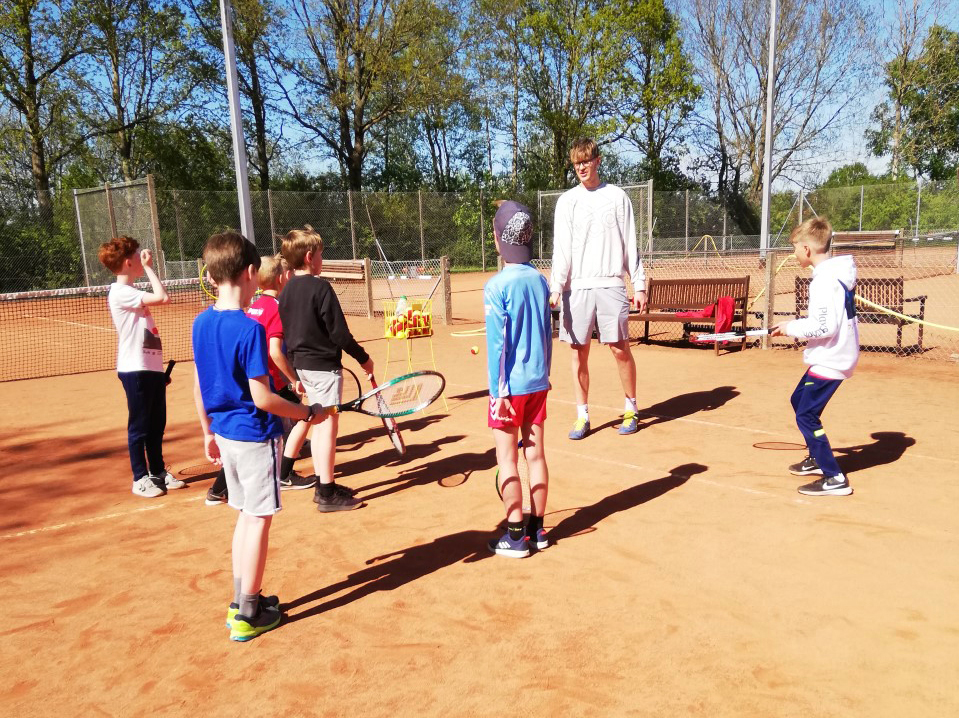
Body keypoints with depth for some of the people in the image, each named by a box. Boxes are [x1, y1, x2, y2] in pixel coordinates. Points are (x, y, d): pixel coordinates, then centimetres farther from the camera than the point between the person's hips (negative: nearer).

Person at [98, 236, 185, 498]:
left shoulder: (132, 292, 16)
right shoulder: (120, 293, -14)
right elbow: (163, 298, -27)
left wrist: (161, 368, 18)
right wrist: (148, 267, -15)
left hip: (152, 368, 9)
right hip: (135, 370, -9)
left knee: (157, 424, 15)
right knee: (139, 426, 1)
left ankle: (158, 471, 27)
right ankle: (140, 478, 12)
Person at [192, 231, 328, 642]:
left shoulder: (201, 324, 3)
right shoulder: (250, 329, -20)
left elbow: (198, 386, 10)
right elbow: (262, 398, -22)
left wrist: (208, 432, 19)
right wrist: (307, 413, -10)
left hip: (225, 434, 8)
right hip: (256, 436, -8)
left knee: (246, 515, 19)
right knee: (259, 520, 5)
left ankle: (241, 601, 29)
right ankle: (248, 615, 15)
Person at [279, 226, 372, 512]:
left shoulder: (287, 290, 8)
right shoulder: (320, 287, -16)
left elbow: (287, 334, 12)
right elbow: (339, 332, -18)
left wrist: (295, 374, 20)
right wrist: (363, 358, -6)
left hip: (302, 365, 8)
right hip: (324, 365, -8)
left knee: (319, 424, 16)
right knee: (328, 425, -2)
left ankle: (322, 485, 24)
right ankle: (328, 494, 3)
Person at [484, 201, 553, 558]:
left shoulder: (497, 286, -14)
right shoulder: (540, 280, 4)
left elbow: (497, 343, -15)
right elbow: (547, 334, 10)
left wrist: (498, 392, -12)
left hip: (510, 387, -6)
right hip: (538, 382, 6)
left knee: (507, 459, 4)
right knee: (536, 454, 11)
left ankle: (515, 537, 10)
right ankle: (536, 529, 21)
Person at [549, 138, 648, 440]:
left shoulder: (616, 197, 7)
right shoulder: (567, 201, 8)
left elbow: (630, 245, 7)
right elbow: (561, 248, 2)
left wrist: (639, 284, 2)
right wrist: (556, 286, -9)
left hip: (611, 285, -1)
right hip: (577, 287, 1)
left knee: (620, 348, -1)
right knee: (579, 352, 3)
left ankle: (631, 408, 17)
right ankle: (582, 416, 13)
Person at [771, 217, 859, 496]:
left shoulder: (825, 279, -22)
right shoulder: (838, 273, 9)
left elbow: (825, 326, -27)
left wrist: (792, 327, -13)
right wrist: (796, 326, 9)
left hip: (830, 359, -10)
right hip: (835, 355, 10)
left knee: (806, 416, -6)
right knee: (799, 400, 24)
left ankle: (835, 479, 0)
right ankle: (817, 458, 38)